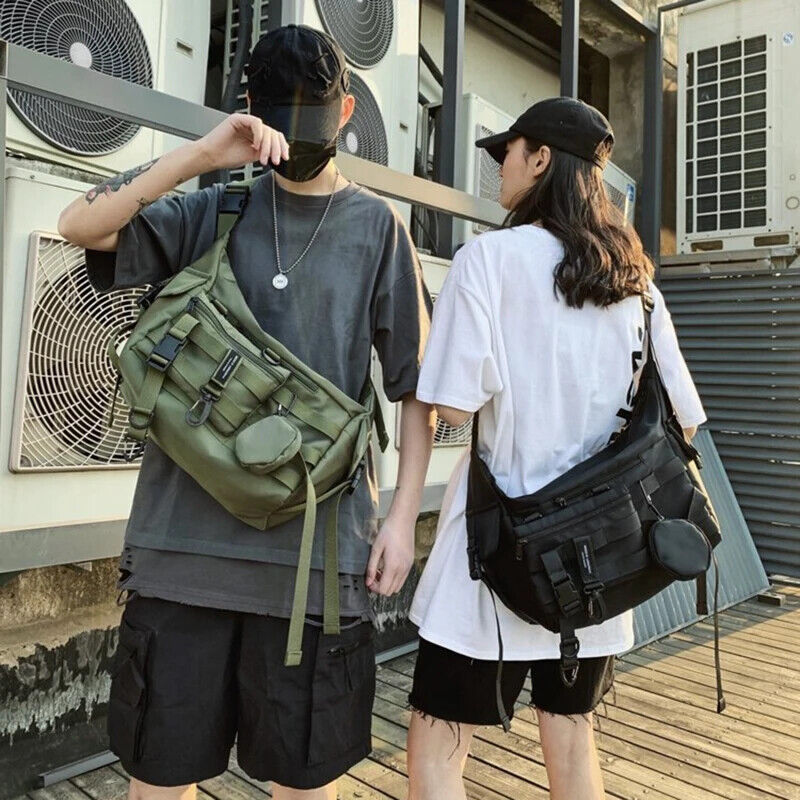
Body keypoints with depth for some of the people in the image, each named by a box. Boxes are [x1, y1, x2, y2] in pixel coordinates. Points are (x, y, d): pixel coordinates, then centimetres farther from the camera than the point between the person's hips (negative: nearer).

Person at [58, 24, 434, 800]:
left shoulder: (376, 227, 5)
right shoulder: (211, 210, 9)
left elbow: (417, 385, 4)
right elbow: (79, 225, -4)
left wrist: (402, 516, -2)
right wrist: (203, 153, -11)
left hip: (317, 541, -1)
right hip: (186, 532, 2)